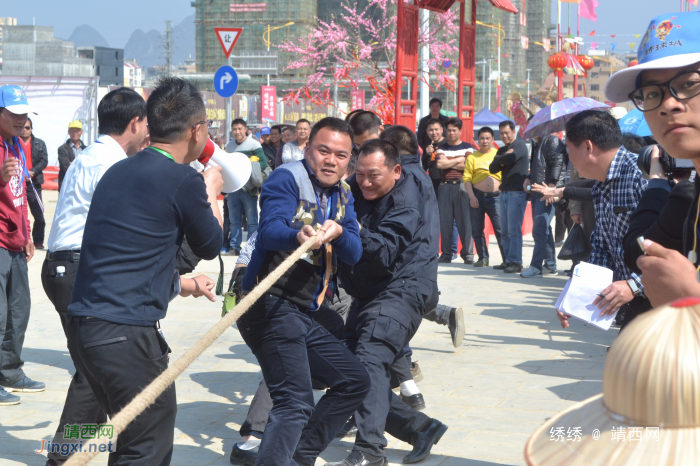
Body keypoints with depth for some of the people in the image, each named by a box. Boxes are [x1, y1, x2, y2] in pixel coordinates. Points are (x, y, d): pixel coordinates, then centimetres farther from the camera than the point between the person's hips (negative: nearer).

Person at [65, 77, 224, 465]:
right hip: (125, 334, -8)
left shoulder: (119, 171, 14)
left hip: (82, 327, 8)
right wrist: (211, 192, 22)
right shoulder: (184, 180, -10)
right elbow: (210, 247, 7)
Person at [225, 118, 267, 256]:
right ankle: (235, 247, 14)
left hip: (248, 187, -5)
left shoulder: (254, 144, -4)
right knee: (234, 220, 8)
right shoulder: (229, 146, 14)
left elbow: (264, 163, -10)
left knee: (252, 220, -3)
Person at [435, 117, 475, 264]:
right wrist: (458, 160, -2)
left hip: (461, 186, -2)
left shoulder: (467, 147, 9)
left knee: (464, 220, -5)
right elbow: (439, 164, -3)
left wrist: (448, 162, -2)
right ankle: (446, 254, 6)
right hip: (445, 187, 2)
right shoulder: (442, 148, 15)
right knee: (445, 220, 0)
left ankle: (467, 253, -1)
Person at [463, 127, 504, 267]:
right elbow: (466, 178, 2)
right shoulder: (472, 157, 7)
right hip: (478, 196, 2)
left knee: (500, 229, -8)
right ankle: (483, 258, 15)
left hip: (495, 196, -1)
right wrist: (472, 196, -8)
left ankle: (507, 259, -5)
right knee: (477, 229, 4)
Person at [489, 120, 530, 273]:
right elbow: (493, 169, 10)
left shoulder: (520, 145, -4)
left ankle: (516, 262, -9)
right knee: (504, 231, 8)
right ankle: (507, 260, 13)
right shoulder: (502, 150, 20)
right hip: (505, 192, 8)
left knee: (514, 230, -10)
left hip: (517, 193, -8)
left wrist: (499, 159, -3)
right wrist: (502, 161, -9)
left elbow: (511, 158, -23)